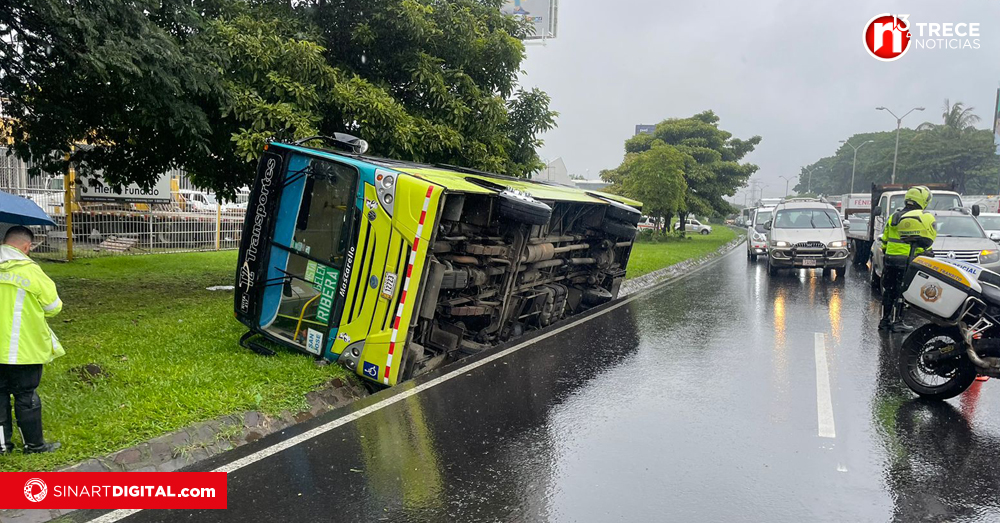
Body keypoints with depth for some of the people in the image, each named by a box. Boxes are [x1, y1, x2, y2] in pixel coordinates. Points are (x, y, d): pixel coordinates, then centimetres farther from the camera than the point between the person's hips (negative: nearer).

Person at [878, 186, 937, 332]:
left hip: (890, 259, 5)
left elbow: (884, 240, 15)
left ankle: (884, 319, 15)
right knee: (901, 292, -1)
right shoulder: (926, 217, -4)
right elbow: (928, 240, -5)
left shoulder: (894, 216, 13)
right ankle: (896, 321, 2)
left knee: (888, 290, 11)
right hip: (907, 261, -5)